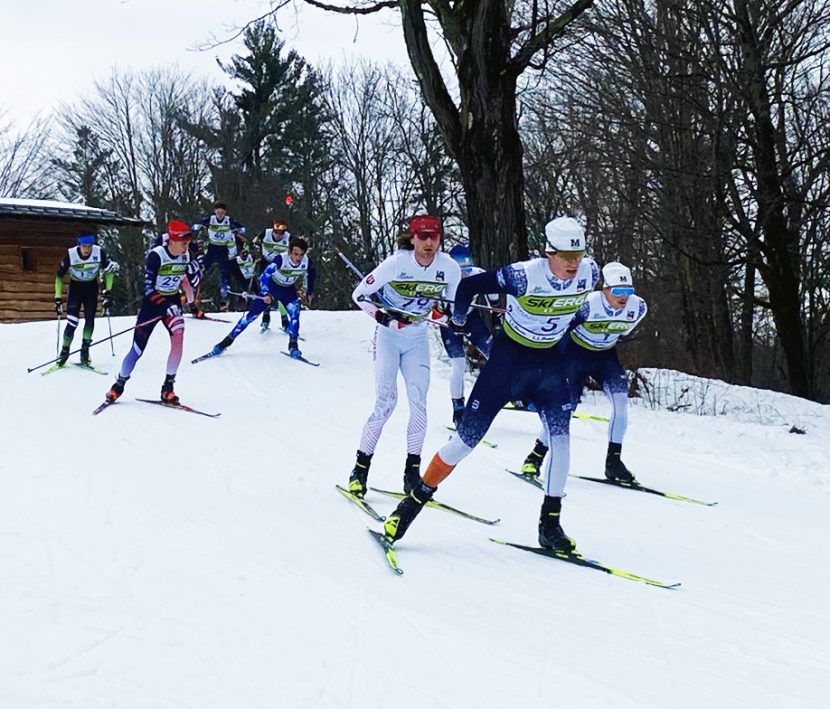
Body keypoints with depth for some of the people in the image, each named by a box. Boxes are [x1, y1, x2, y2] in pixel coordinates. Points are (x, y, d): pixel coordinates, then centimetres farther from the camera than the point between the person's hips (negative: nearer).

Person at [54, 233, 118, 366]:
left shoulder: (99, 253, -22)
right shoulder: (70, 255, -24)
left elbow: (109, 270, -6)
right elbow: (59, 276, -11)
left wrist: (107, 292, -10)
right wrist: (58, 298, -12)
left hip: (91, 287, 1)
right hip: (75, 287, -1)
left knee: (90, 319, -9)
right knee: (72, 322, -10)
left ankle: (85, 351, 2)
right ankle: (64, 351, 4)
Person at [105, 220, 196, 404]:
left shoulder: (185, 256, -4)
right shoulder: (156, 255, -21)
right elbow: (148, 287, -24)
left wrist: (192, 304, 22)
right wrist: (166, 306, -36)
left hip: (173, 302, 4)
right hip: (151, 303, -4)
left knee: (178, 338, -22)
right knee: (138, 349, -1)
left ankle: (168, 388, -12)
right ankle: (119, 385, 23)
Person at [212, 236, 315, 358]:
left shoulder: (307, 262, -24)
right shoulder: (281, 259, -34)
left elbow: (310, 276, 0)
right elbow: (264, 276, -31)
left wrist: (309, 292, 7)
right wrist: (265, 294, -43)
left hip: (288, 289, 2)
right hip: (271, 286, -2)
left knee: (295, 312, -23)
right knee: (253, 314, -4)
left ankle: (293, 345, -9)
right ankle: (228, 341, 6)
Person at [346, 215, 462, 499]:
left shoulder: (449, 268, -12)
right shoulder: (396, 263, -21)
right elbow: (359, 294, -12)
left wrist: (437, 313, -18)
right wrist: (382, 315, -26)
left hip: (417, 338, 3)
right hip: (388, 335, -3)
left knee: (418, 402, -7)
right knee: (386, 401, -13)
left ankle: (412, 470, 3)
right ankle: (360, 468, -3)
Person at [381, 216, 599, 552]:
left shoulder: (589, 273, -14)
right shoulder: (524, 276, -28)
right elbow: (468, 286, -16)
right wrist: (457, 322, -1)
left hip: (551, 361, 4)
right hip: (509, 356, -4)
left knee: (560, 437, -11)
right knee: (468, 438, -3)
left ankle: (550, 523, 0)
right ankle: (413, 503, 10)